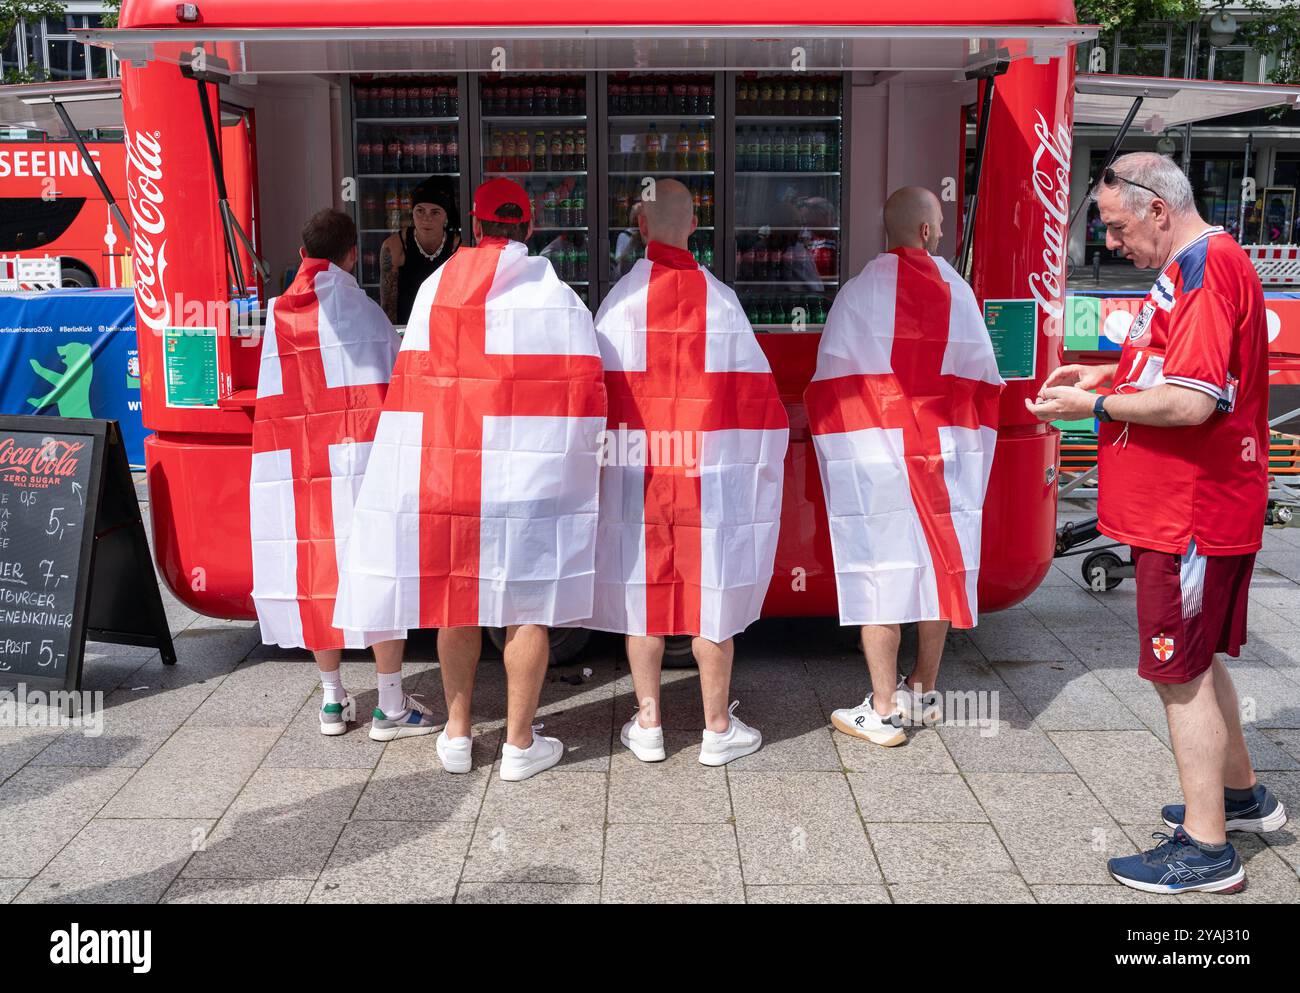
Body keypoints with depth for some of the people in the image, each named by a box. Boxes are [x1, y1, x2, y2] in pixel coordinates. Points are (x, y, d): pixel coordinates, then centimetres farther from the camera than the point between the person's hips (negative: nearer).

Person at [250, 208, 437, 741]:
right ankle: (391, 707, 4)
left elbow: (277, 399, 9)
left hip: (297, 464, 4)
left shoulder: (278, 313, 7)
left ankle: (333, 700, 19)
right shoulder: (363, 311, -2)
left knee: (317, 569, 11)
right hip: (359, 457, -4)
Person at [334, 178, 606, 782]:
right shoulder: (555, 296, -3)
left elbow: (411, 382, 4)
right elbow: (585, 391, -4)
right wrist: (582, 461, 8)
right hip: (531, 470, -3)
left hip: (444, 463, 3)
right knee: (527, 604, 6)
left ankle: (457, 733, 25)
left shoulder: (435, 287, 6)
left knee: (456, 594, 15)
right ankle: (520, 744, 14)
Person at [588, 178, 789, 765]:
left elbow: (601, 392, -3)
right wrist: (762, 462, 10)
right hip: (710, 475, 0)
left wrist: (598, 466, 7)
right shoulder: (720, 299, -2)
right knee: (711, 592, 8)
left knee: (643, 592, 10)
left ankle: (647, 726, 19)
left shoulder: (621, 299, -5)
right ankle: (718, 729, 17)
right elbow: (755, 391, -1)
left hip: (636, 473, 0)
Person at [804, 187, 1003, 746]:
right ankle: (924, 692, 26)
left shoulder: (860, 292, -6)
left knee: (881, 574, -1)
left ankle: (883, 711, 3)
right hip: (947, 456, 4)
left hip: (877, 454, -3)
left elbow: (831, 380, -5)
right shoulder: (957, 291, 4)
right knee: (939, 565, 13)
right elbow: (983, 377, 10)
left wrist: (838, 446, 5)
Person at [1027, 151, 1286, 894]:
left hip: (1191, 517, -11)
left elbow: (1192, 402, -27)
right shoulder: (1197, 266, 14)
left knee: (1182, 672, -2)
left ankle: (1206, 849, 9)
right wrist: (1110, 373, 11)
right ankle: (1242, 793, 39)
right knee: (1197, 658, 22)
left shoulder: (1206, 268, -20)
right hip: (1190, 506, 11)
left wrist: (1094, 405, -15)